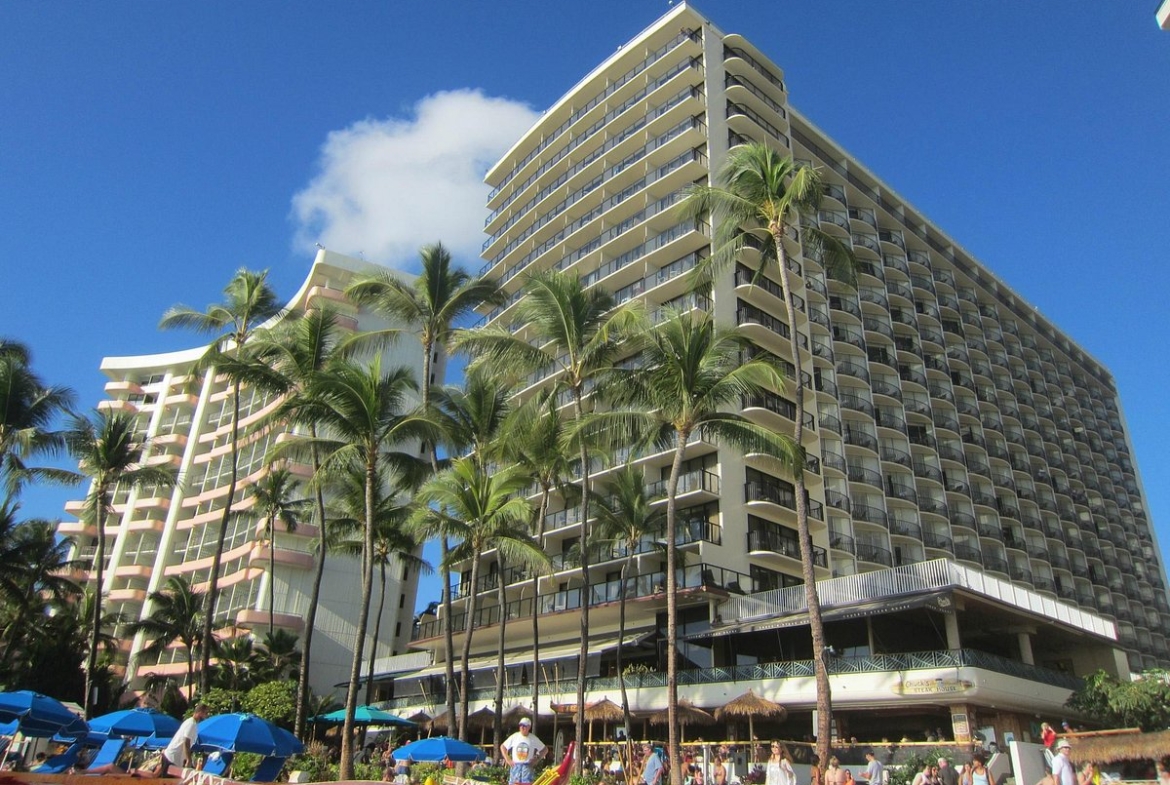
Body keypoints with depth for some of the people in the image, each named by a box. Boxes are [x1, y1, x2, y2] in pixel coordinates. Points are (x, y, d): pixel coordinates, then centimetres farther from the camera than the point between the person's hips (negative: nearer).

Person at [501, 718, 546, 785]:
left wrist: (537, 759, -1)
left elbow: (544, 749, 9)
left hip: (527, 767, -1)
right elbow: (502, 747, 9)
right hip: (515, 766, 1)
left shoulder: (533, 738, 0)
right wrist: (507, 759, 1)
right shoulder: (514, 736, 0)